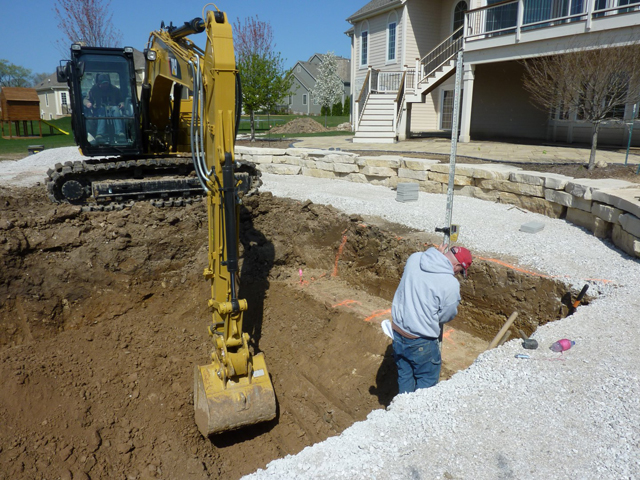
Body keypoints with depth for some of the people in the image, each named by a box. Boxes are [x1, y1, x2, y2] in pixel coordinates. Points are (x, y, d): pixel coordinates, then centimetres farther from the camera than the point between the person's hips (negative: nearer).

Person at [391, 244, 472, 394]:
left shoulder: (414, 258, -9)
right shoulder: (451, 284, -24)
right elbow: (446, 316, -10)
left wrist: (436, 254, 9)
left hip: (397, 332, 6)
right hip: (421, 342, -6)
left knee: (404, 376, 25)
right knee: (427, 380, 20)